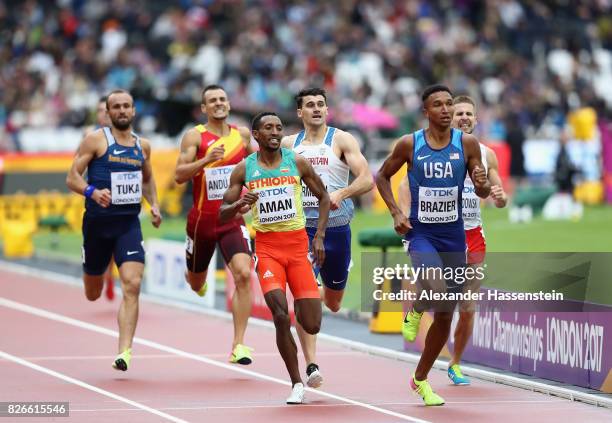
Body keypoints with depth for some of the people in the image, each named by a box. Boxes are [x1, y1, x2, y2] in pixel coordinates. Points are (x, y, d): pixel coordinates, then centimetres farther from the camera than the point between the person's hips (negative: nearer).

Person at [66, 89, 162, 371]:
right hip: (98, 221, -2)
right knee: (93, 294, 12)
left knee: (132, 286, -18)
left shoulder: (143, 146, 11)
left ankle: (124, 352, -19)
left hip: (129, 223, 2)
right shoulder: (96, 140, -2)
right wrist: (92, 192, -26)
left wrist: (154, 204, 11)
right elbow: (72, 178, -6)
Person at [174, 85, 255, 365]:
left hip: (233, 219, 1)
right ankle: (196, 276, 57)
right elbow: (179, 176, -15)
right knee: (196, 284, 16)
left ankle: (238, 346, -19)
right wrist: (206, 160, -27)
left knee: (243, 274, -20)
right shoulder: (195, 136, -6)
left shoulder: (242, 134, 6)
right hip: (203, 219, -1)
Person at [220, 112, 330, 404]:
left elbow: (323, 197, 12)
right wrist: (239, 205, -17)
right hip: (267, 247, -1)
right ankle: (296, 384, -4)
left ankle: (301, 308, 36)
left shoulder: (297, 163, 2)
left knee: (311, 326, -3)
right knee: (281, 316, -19)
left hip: (298, 245, 1)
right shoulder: (244, 169, 2)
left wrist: (319, 236, 1)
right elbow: (223, 213, 5)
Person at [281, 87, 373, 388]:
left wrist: (341, 193, -29)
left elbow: (367, 180, -12)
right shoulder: (288, 144, 7)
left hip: (336, 227, 0)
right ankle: (311, 366, -17)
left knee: (333, 304, 15)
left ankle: (326, 291, 54)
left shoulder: (342, 140, -2)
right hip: (300, 228, 0)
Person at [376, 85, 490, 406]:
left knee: (445, 316, 8)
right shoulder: (409, 144, -7)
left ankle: (420, 379, 26)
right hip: (421, 232, -3)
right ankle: (415, 310, 5)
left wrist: (482, 184, -23)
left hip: (454, 235, 3)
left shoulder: (467, 144, -3)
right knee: (436, 288, -32)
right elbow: (382, 176, 8)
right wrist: (395, 212, -5)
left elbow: (483, 192, 1)